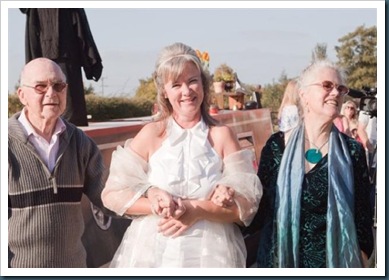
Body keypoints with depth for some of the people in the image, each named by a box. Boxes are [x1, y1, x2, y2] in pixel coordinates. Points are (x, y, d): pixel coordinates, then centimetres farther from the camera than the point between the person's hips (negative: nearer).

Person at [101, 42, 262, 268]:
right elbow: (112, 194, -3)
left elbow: (247, 204, -6)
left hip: (210, 255, 0)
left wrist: (197, 210, -19)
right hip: (152, 254, 1)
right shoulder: (151, 134, -1)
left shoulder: (222, 135, -2)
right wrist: (155, 205, -18)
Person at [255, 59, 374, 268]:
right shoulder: (277, 145, -4)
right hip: (281, 258, 0)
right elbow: (261, 206, 1)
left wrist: (357, 264, -6)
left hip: (335, 260, 0)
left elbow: (363, 218, -1)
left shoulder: (352, 150, -3)